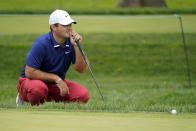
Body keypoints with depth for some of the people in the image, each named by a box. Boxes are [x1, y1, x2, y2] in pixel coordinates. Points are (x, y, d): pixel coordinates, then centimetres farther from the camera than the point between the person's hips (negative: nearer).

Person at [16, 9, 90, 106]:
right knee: (39, 89, -42)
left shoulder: (70, 42, -6)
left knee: (83, 95, -17)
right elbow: (29, 72, -22)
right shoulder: (41, 44, -21)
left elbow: (81, 69, -10)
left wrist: (76, 46, -22)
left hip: (55, 84, 6)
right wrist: (57, 78, -19)